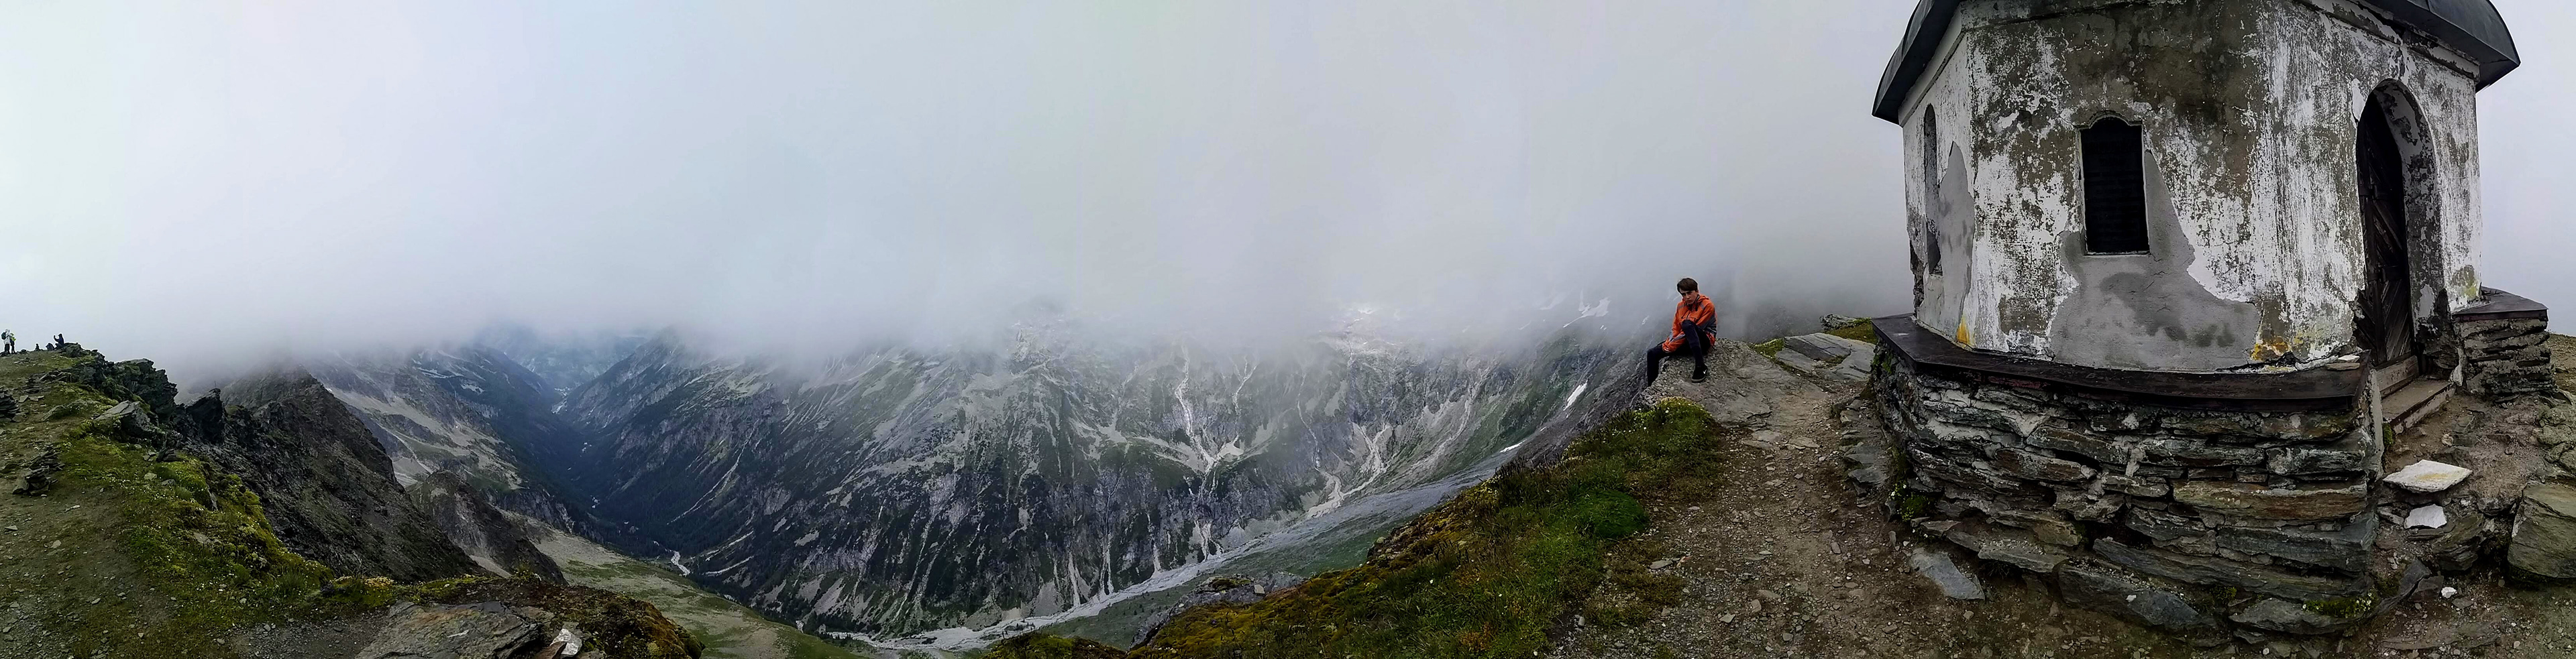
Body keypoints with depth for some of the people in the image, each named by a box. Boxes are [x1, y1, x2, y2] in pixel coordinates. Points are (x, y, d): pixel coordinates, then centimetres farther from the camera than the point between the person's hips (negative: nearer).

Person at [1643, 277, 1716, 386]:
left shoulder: (1707, 306, -12)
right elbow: (1676, 329, 11)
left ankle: (1700, 366, -42)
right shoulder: (1681, 306, 8)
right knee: (1652, 353, -6)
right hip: (1686, 343, 7)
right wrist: (1669, 343, -11)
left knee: (1687, 324, -37)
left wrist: (1672, 346, -19)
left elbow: (1697, 329, -18)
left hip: (1703, 342, -7)